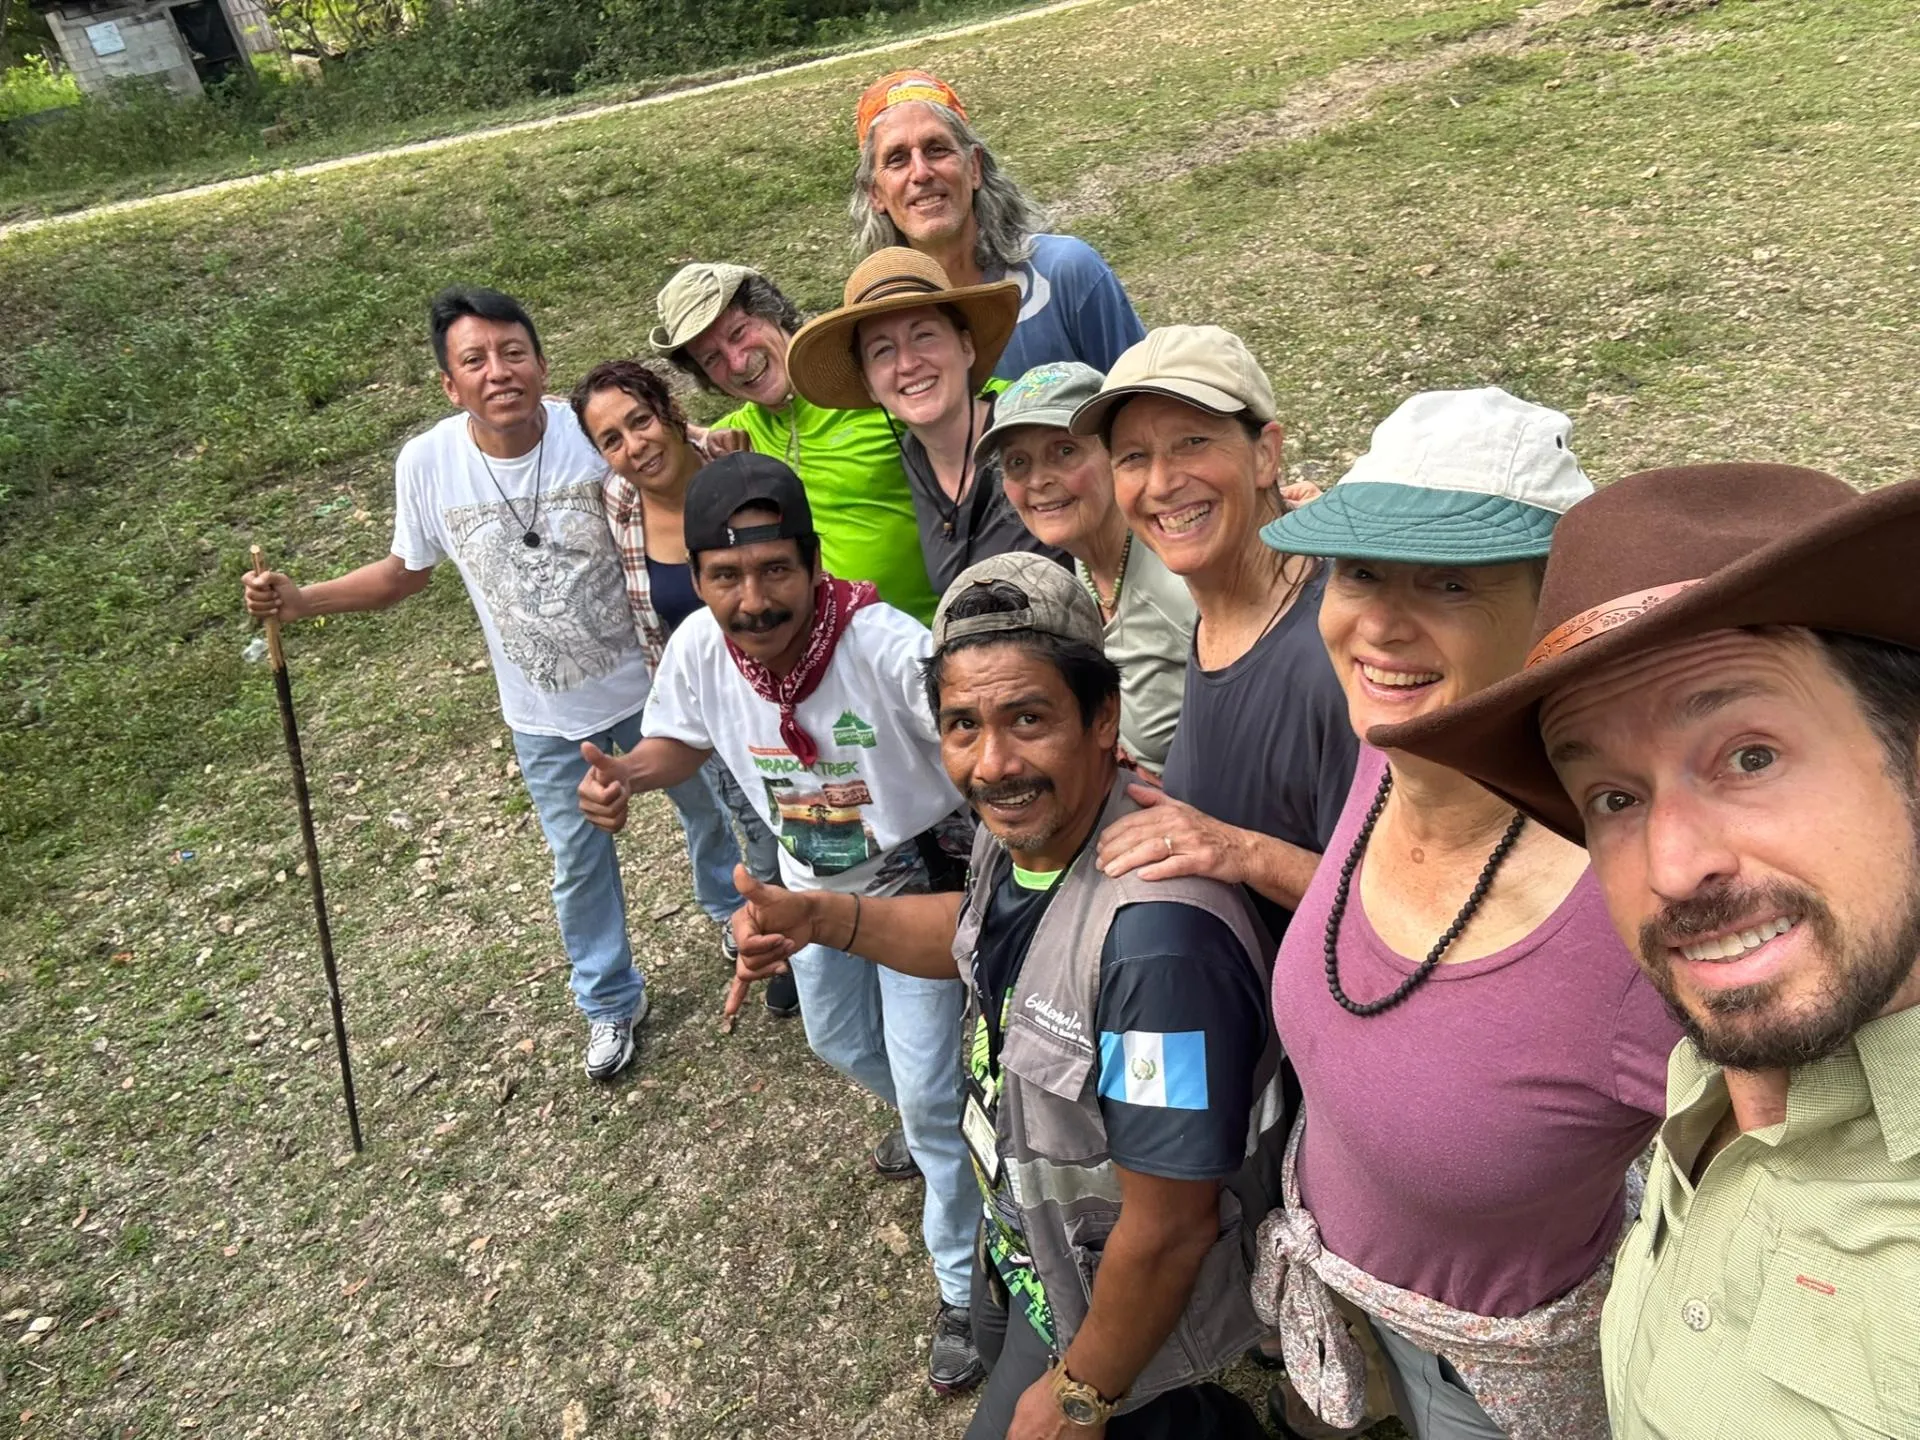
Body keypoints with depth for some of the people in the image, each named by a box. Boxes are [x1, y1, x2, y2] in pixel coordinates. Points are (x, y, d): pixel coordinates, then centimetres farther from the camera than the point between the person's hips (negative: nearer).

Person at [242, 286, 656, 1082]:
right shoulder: (426, 464, -15)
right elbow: (407, 571, 4)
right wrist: (300, 601, -8)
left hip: (652, 683, -1)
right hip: (546, 716, 2)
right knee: (579, 863, 18)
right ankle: (611, 1002, 45)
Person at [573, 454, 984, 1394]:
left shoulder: (886, 646, -39)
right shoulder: (697, 648, -22)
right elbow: (680, 741, 0)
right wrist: (622, 774, -22)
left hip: (916, 880, -6)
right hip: (812, 884, 6)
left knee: (930, 1092, 0)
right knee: (837, 1041, 28)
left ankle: (963, 1289, 26)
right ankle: (932, 1126, 63)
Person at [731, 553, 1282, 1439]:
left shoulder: (1156, 936, -41)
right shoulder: (1019, 827, -14)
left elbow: (1169, 1230, -30)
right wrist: (820, 918, -5)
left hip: (1111, 1288, -8)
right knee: (999, 1340, 34)